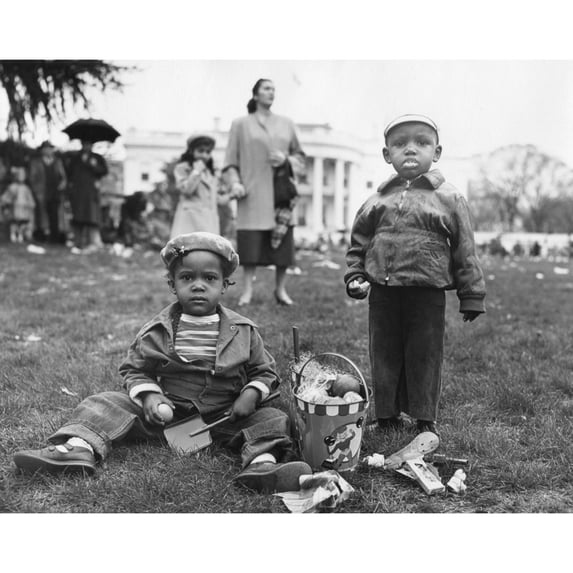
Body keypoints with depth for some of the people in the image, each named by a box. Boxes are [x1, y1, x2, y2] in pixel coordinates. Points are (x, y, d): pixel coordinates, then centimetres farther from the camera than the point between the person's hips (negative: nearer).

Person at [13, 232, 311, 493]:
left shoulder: (243, 331, -2)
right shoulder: (158, 330, -1)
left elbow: (264, 370, 7)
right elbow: (135, 369, 7)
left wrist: (251, 394, -14)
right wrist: (148, 396, -13)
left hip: (223, 416, -1)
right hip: (165, 409, 1)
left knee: (273, 419, -23)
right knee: (105, 403, -12)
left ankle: (263, 465, -48)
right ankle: (78, 447, -33)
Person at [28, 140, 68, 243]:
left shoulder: (58, 161, 16)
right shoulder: (35, 162, 8)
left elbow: (63, 175, 17)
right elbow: (33, 178, 5)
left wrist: (63, 182, -6)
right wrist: (37, 192, -5)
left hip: (56, 194, 2)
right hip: (42, 194, -2)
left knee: (54, 216, -5)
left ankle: (54, 237, -4)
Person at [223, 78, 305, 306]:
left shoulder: (286, 124, 13)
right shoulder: (240, 124, 7)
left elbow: (300, 156, 16)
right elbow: (231, 160, 3)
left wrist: (286, 159, -5)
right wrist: (234, 183, -13)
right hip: (253, 192, -2)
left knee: (282, 240, -1)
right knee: (251, 242, -6)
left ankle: (281, 289, 9)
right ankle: (247, 290, 3)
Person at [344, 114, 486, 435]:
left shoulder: (449, 199, -1)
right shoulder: (378, 201, 6)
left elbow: (466, 251, 0)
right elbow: (358, 243, 14)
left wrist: (472, 296, 0)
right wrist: (355, 278, 3)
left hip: (428, 295, -2)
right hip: (383, 294, 3)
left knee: (425, 355, 7)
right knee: (384, 354, 11)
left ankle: (425, 418, 23)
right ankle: (388, 414, 27)